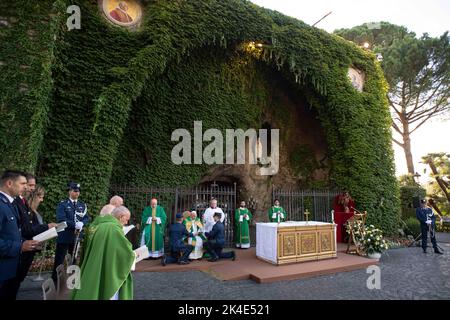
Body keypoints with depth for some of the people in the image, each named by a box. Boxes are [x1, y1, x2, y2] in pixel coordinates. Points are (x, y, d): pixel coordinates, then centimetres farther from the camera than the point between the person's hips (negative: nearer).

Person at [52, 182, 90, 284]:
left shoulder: (82, 205, 9)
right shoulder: (62, 204, -5)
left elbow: (87, 218, 5)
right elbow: (61, 219, -16)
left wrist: (82, 223, -17)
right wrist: (75, 224, -25)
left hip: (77, 237, 5)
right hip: (64, 237, -4)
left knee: (74, 259, 15)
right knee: (59, 260, 2)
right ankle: (54, 280, 14)